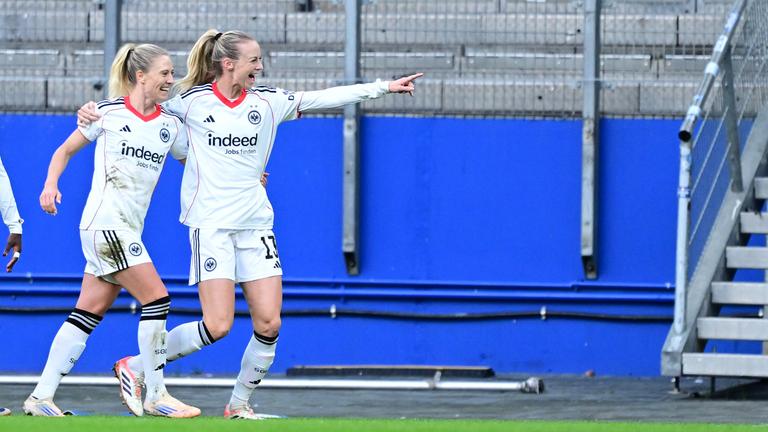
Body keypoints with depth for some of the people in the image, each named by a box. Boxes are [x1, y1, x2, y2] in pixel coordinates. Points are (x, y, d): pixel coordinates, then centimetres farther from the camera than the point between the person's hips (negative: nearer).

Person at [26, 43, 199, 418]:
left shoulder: (170, 125, 11)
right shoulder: (109, 113, -3)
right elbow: (65, 150, 6)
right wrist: (51, 185, -9)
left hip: (128, 231, 6)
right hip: (104, 222, -6)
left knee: (90, 312, 5)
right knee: (156, 299, -12)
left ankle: (41, 398, 7)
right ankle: (155, 396, -7)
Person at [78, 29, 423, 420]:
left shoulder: (267, 101, 6)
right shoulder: (190, 102, -3)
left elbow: (324, 97, 6)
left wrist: (383, 87, 4)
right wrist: (93, 112, -4)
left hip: (255, 224, 5)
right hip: (211, 224, -4)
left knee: (268, 324, -4)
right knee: (217, 326, -14)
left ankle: (239, 403, 14)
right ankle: (135, 368, 3)